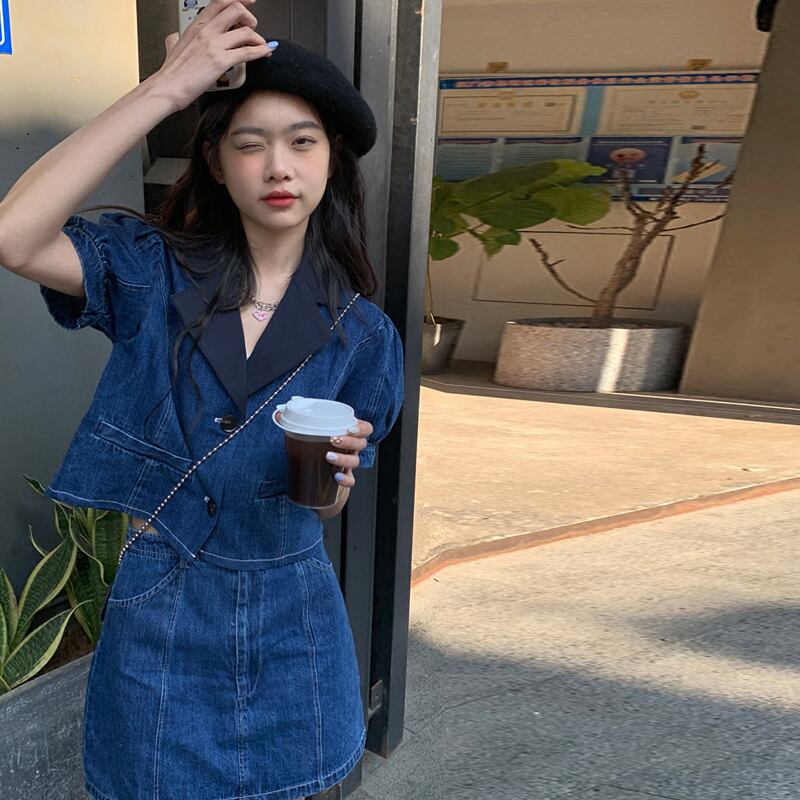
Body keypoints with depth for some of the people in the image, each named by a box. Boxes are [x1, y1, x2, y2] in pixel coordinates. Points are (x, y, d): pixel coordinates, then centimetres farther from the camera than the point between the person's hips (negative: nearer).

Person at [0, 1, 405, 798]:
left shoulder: (360, 333, -8)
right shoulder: (152, 271, -10)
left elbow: (327, 506, -1)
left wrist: (333, 473, -24)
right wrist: (165, 87, -27)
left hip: (289, 615, 2)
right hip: (158, 609, -1)